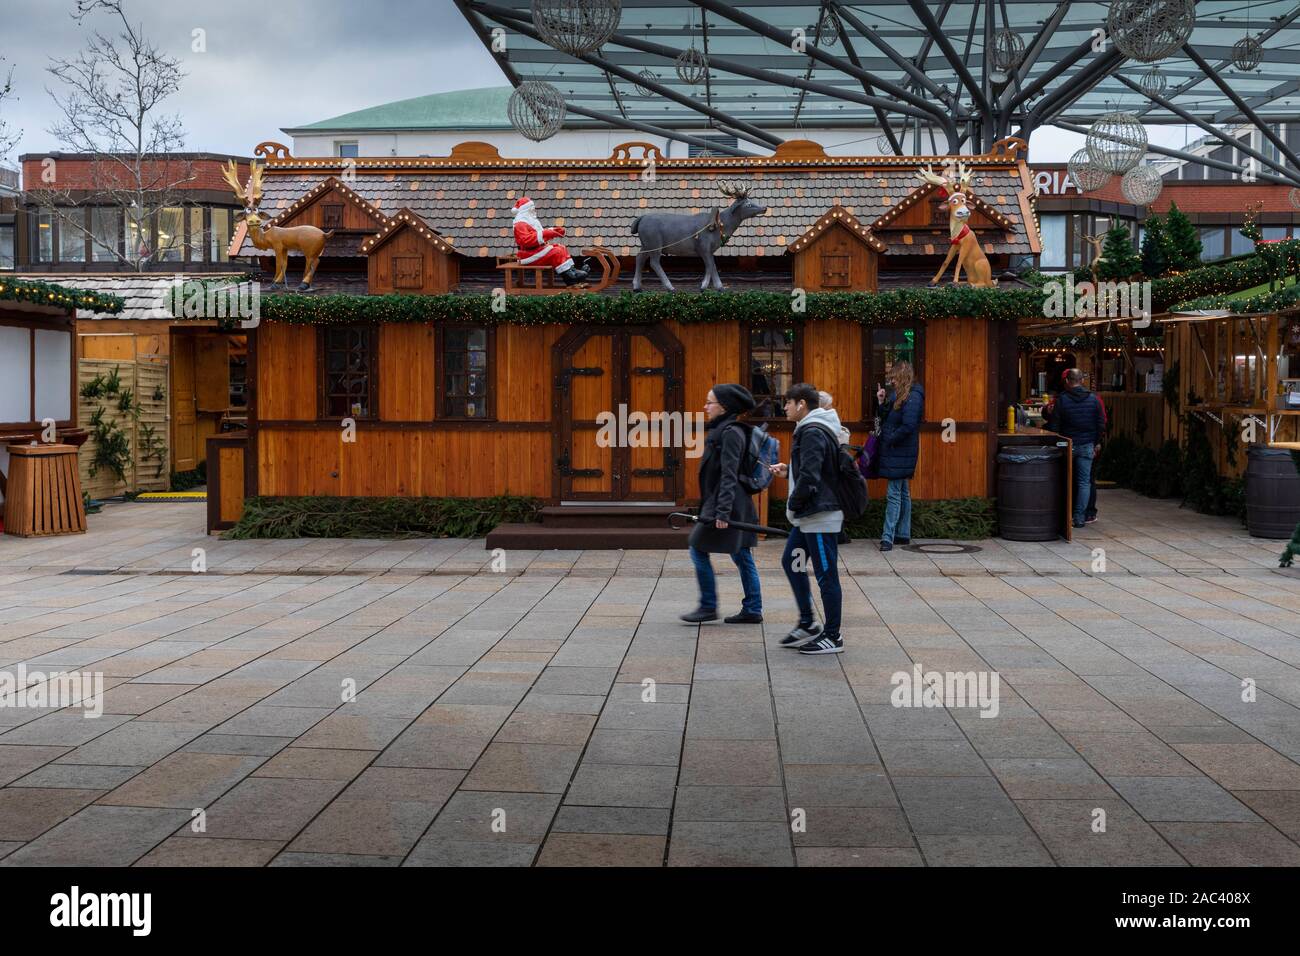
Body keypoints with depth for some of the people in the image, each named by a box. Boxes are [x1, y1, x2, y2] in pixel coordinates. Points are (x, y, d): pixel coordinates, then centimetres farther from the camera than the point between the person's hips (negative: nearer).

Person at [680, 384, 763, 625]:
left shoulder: (731, 433, -15)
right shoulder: (721, 430, 15)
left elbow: (729, 476, -20)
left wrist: (723, 511, -24)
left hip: (726, 505, -10)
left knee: (699, 550, -3)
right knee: (742, 556, 10)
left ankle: (708, 607, 4)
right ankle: (753, 610, 13)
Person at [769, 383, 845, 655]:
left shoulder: (813, 433, -18)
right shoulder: (809, 429, 15)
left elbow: (809, 478, -24)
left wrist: (793, 504, -11)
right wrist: (788, 471, 11)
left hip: (821, 516, -11)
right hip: (807, 517, 11)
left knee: (826, 575, -2)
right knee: (791, 563, 17)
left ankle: (832, 636, 8)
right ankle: (807, 624, 25)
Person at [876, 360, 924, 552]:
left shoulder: (913, 397, -15)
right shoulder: (897, 395, 14)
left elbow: (908, 426, -23)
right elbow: (886, 419, 15)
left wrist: (890, 440, -14)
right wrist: (882, 402, 2)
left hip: (901, 454, -10)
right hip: (896, 452, 10)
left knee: (894, 495, -10)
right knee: (903, 493, 14)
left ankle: (888, 536, -10)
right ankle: (903, 534, 21)